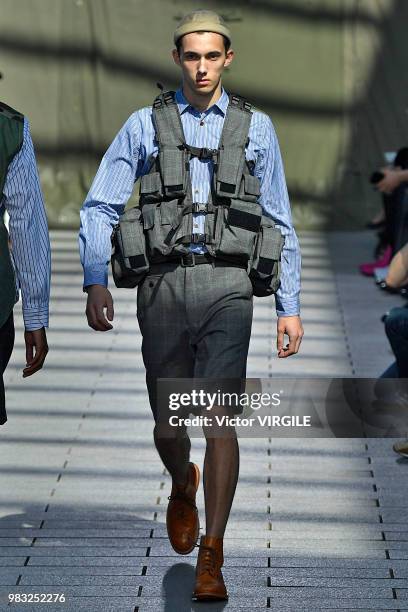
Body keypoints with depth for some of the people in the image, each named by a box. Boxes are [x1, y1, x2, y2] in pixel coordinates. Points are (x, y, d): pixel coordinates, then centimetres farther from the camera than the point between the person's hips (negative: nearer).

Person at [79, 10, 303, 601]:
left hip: (226, 287, -1)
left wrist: (290, 306, 7)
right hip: (163, 283, 1)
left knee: (220, 419, -12)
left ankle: (211, 560, -5)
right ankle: (183, 487, 45)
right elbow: (99, 208, 5)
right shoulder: (144, 125, 8)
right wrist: (95, 281, -9)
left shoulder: (256, 128, 10)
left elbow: (281, 224, 12)